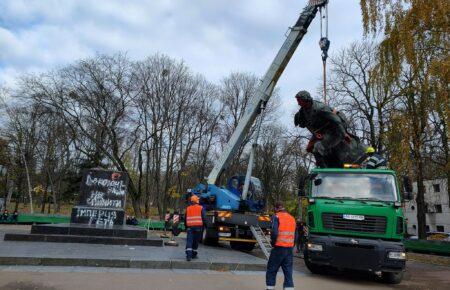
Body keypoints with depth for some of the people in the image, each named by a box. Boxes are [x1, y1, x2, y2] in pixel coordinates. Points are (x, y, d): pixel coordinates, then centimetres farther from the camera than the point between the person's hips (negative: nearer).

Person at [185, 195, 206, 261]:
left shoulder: (188, 208, 11)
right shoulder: (201, 208, 2)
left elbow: (185, 219, 16)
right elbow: (204, 218, -4)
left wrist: (186, 227, 25)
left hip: (190, 226, 1)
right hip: (198, 226, -1)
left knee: (189, 241, -3)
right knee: (195, 241, 11)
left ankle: (188, 255, -16)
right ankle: (194, 254, 22)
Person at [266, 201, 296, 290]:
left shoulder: (276, 217, -6)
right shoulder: (292, 218, 14)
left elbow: (274, 232, -18)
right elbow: (295, 234, 15)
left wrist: (273, 243, -3)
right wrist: (291, 246, 17)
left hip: (279, 248, -5)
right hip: (290, 249, 5)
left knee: (271, 271, 6)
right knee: (288, 272, 9)